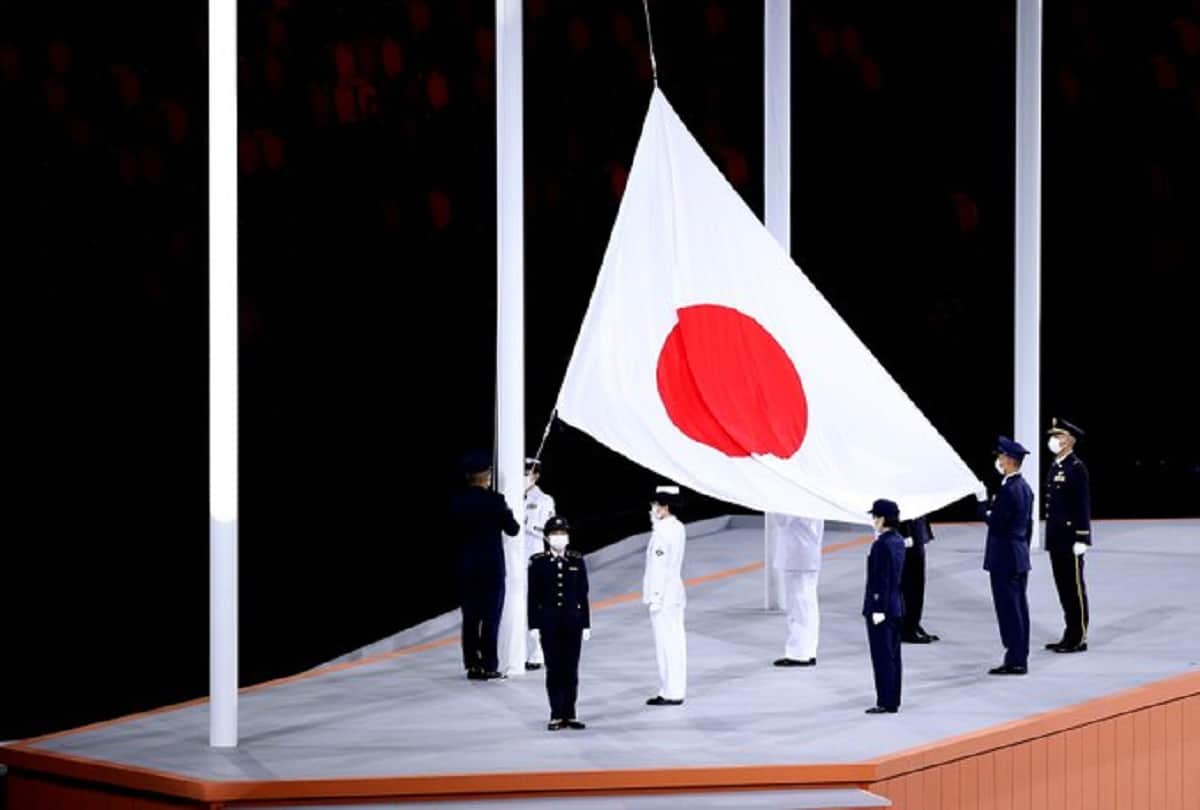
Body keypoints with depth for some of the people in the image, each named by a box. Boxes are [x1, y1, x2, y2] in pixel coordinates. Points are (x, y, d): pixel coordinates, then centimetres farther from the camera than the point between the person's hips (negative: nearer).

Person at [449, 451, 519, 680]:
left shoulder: (456, 500, -1)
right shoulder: (494, 500, -13)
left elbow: (455, 529, 6)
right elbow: (512, 529, -6)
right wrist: (509, 514, 12)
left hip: (465, 567, 4)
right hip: (491, 566, -4)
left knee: (470, 617, 10)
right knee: (491, 618, 1)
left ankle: (472, 665, 12)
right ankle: (488, 666, 0)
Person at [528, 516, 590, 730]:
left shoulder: (577, 561, 2)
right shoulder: (538, 562, -3)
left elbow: (583, 595, 4)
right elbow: (533, 596, -2)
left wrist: (586, 624, 3)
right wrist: (534, 625, -6)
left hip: (573, 622, 2)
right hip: (549, 623, -2)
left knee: (571, 670, 4)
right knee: (554, 670, 2)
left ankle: (570, 715, 10)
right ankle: (557, 715, 7)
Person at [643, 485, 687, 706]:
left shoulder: (661, 532, -17)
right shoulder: (678, 528, 11)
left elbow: (659, 567, -20)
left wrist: (655, 598, -18)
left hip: (663, 595, -9)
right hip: (675, 594, 9)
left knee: (666, 644, -6)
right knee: (675, 643, 11)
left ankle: (670, 693, -3)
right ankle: (675, 690, 16)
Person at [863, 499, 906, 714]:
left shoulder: (882, 544, -18)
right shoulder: (898, 541, 8)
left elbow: (881, 578, -20)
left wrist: (878, 609, -19)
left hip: (881, 606, -9)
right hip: (895, 605, 9)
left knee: (882, 656, -3)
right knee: (893, 655, 12)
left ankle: (885, 703, 0)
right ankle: (893, 701, 17)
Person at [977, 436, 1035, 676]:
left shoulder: (1007, 490, -19)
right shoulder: (1025, 487, 11)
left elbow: (997, 523, -21)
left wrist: (983, 504, -11)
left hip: (1004, 558, -10)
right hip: (1020, 556, 10)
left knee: (1009, 609, -5)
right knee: (1019, 608, 12)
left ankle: (1014, 660, -3)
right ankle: (1020, 658, 16)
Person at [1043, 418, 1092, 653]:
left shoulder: (1077, 468, -12)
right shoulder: (1055, 467, 14)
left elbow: (1083, 505, -15)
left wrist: (1082, 539, -18)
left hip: (1070, 539, -8)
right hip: (1057, 539, 8)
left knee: (1074, 588, -3)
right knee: (1063, 587, 11)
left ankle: (1079, 639, 2)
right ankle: (1069, 636, 18)